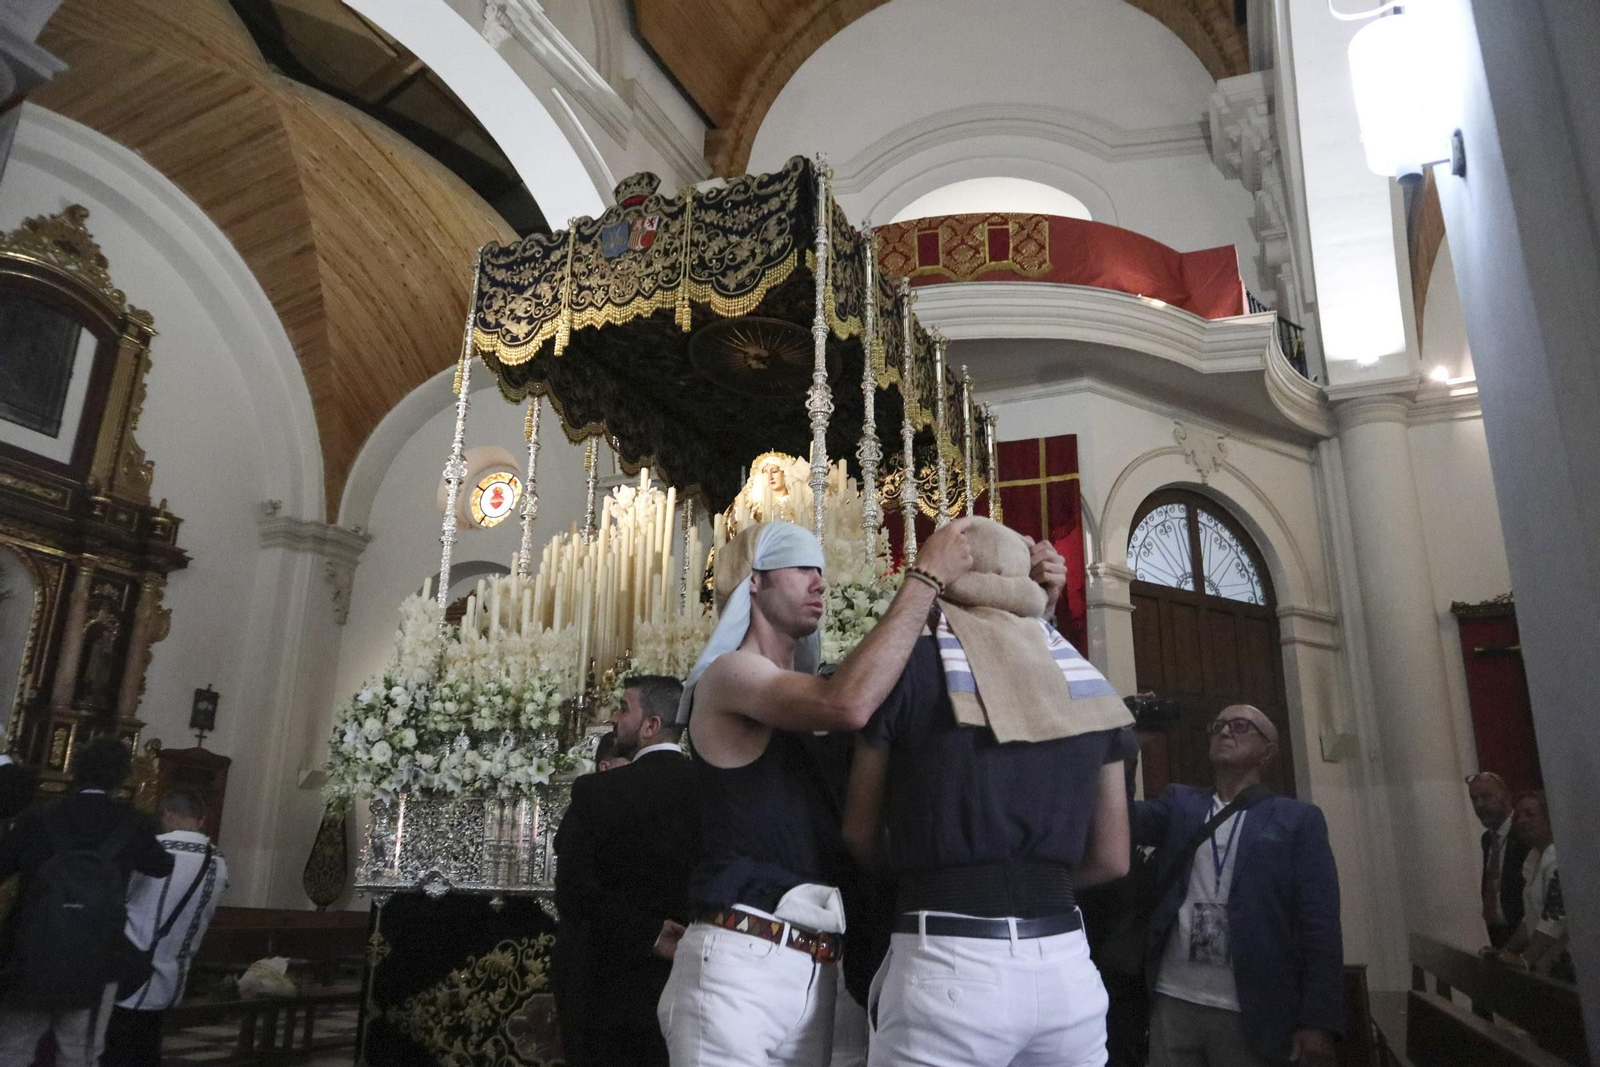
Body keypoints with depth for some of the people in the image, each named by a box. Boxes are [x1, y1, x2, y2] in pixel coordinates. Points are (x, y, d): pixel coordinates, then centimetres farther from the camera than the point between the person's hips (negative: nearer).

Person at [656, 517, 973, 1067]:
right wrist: (926, 576, -17)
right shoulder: (726, 673, -9)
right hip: (738, 965, -7)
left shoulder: (803, 694, 17)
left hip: (815, 973, 8)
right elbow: (849, 703, -26)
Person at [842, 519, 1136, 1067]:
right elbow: (1111, 858, 12)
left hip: (947, 967, -4)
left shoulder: (909, 667, -5)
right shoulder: (1088, 682, 6)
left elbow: (860, 837, 5)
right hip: (1068, 966, 5)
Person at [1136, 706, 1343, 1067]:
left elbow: (1320, 926, -2)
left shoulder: (1298, 819, 4)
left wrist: (1318, 1021, -10)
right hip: (1172, 1003, 2)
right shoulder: (1179, 804, 12)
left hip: (1253, 1013, -2)